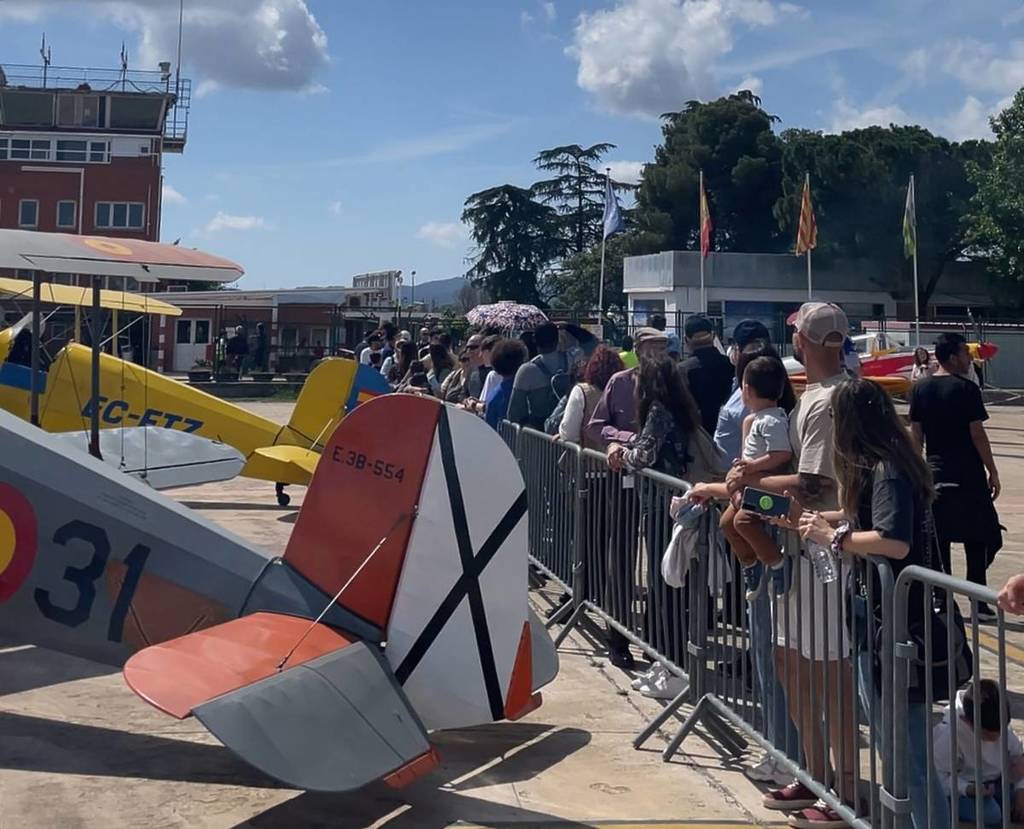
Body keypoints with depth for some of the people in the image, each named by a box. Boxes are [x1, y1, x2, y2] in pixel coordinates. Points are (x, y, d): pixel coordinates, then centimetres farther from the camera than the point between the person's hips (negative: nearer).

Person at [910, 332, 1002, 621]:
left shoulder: (920, 389, 5)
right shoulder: (966, 389, -11)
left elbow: (917, 435, 7)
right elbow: (977, 434, -12)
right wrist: (992, 471, -4)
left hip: (935, 475, 5)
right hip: (968, 475, -5)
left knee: (938, 541, 9)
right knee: (976, 540, 4)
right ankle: (978, 603, 4)